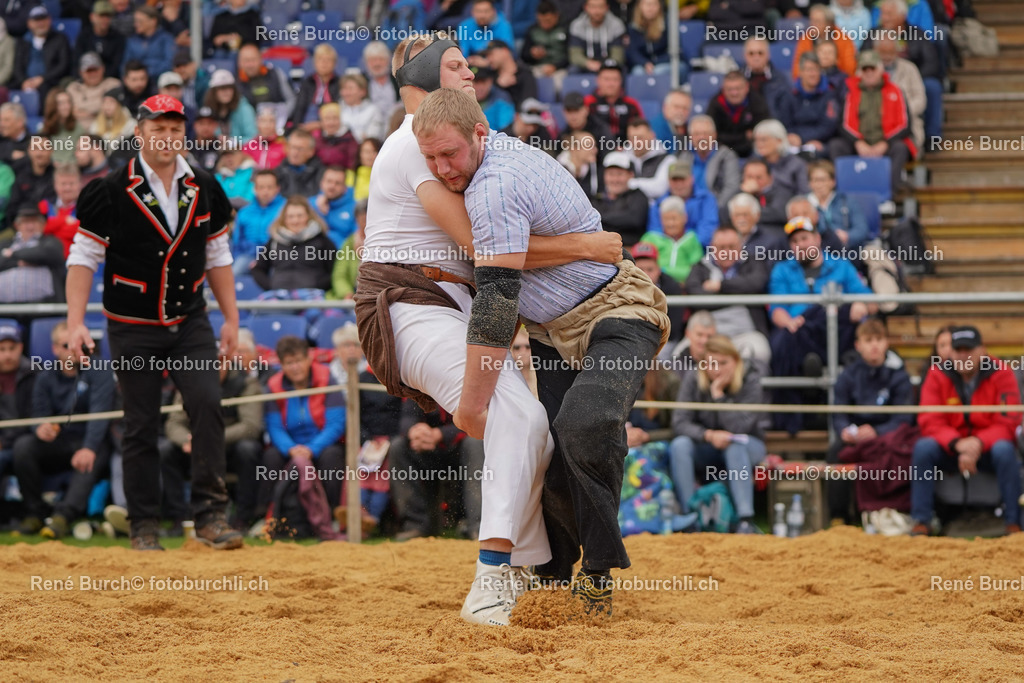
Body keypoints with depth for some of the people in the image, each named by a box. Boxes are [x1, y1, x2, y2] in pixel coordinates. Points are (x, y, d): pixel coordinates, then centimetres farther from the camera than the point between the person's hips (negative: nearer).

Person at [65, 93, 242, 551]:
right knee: (140, 427, 1)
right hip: (133, 329, -2)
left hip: (190, 324, 2)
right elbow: (83, 257, -5)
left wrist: (231, 319, 10)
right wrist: (75, 323, -13)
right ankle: (144, 526, 11)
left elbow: (217, 257, 14)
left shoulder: (204, 191, 6)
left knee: (207, 405, -15)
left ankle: (210, 515, -11)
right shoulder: (110, 193, -6)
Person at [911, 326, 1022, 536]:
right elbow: (930, 421, -11)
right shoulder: (938, 375, -5)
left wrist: (978, 444, -32)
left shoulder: (1001, 374, -10)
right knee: (923, 447, -27)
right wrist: (958, 444, -30)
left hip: (987, 448, -1)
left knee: (1004, 450, -34)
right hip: (950, 450, 1)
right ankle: (921, 522, -24)